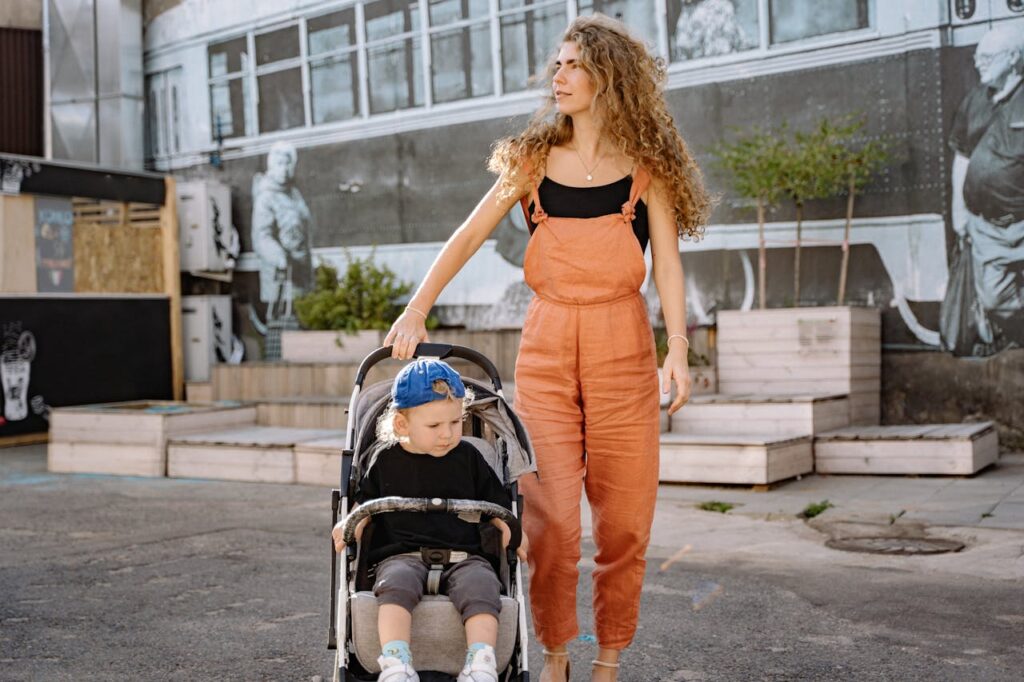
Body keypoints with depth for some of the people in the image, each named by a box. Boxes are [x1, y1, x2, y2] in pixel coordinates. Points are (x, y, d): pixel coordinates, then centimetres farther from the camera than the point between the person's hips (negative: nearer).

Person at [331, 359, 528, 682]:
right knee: (397, 583, -35)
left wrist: (510, 528, 1)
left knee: (481, 585, -32)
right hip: (402, 555, -1)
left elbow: (494, 501, 21)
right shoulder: (387, 461, 12)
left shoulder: (468, 457, 13)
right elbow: (365, 502, 22)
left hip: (462, 555, 1)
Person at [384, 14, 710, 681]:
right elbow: (470, 235, 8)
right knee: (550, 512, -4)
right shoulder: (535, 159, 11)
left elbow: (667, 258, 1)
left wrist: (678, 347, -11)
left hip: (622, 344, -1)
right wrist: (416, 310, -2)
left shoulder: (645, 163, 6)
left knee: (624, 513, 2)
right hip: (546, 343, 1)